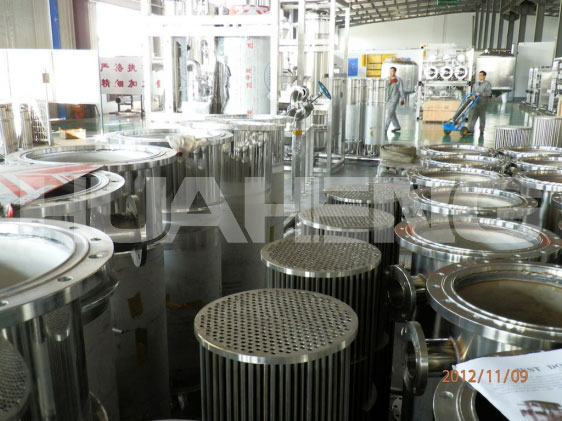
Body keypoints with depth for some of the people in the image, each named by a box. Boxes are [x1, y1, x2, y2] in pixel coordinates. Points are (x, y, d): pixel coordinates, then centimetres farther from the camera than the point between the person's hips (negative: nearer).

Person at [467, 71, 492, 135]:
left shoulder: (487, 84, -1)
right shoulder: (476, 84, 17)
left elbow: (489, 93, -12)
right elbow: (473, 92, 21)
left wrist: (480, 94, -20)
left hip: (483, 103, -5)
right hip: (475, 103, 5)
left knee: (482, 116, 0)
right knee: (473, 115, -2)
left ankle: (481, 130, 8)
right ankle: (470, 129, -3)